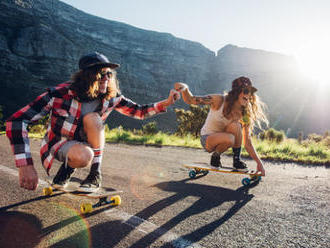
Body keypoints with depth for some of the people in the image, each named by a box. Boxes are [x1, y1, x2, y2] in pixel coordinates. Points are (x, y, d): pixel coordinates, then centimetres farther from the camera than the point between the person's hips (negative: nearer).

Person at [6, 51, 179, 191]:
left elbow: (139, 111, -5)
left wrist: (166, 103, -23)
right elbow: (16, 121, -29)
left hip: (85, 143, 4)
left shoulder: (111, 97, -15)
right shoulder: (59, 94, -28)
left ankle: (95, 175, -16)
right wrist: (26, 165, -38)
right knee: (83, 156, -39)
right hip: (60, 144, -3)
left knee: (92, 118, -30)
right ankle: (68, 167, -1)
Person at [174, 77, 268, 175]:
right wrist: (184, 88, -39)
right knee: (229, 139, -35)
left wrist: (259, 162, -13)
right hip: (207, 139, -3)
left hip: (223, 138, 3)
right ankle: (216, 156, -3)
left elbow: (248, 143, -7)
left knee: (235, 126, -29)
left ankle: (237, 160, -10)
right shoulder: (219, 101, -20)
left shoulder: (244, 114, -11)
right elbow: (189, 100, -18)